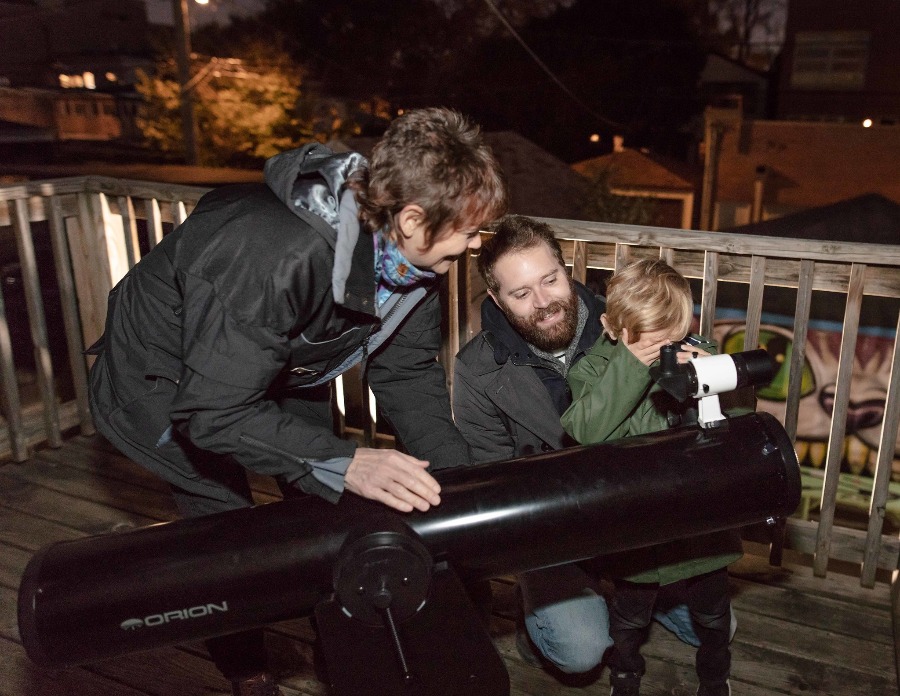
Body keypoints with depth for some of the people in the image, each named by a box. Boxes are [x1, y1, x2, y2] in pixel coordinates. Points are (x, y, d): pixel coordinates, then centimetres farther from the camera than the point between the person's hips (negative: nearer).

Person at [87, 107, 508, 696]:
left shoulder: (412, 254, -19)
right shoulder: (277, 258, -44)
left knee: (326, 501, 8)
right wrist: (344, 463, -48)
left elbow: (408, 373, -11)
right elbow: (212, 409, -40)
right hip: (164, 382, -6)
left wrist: (456, 475, -21)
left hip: (284, 368, 7)